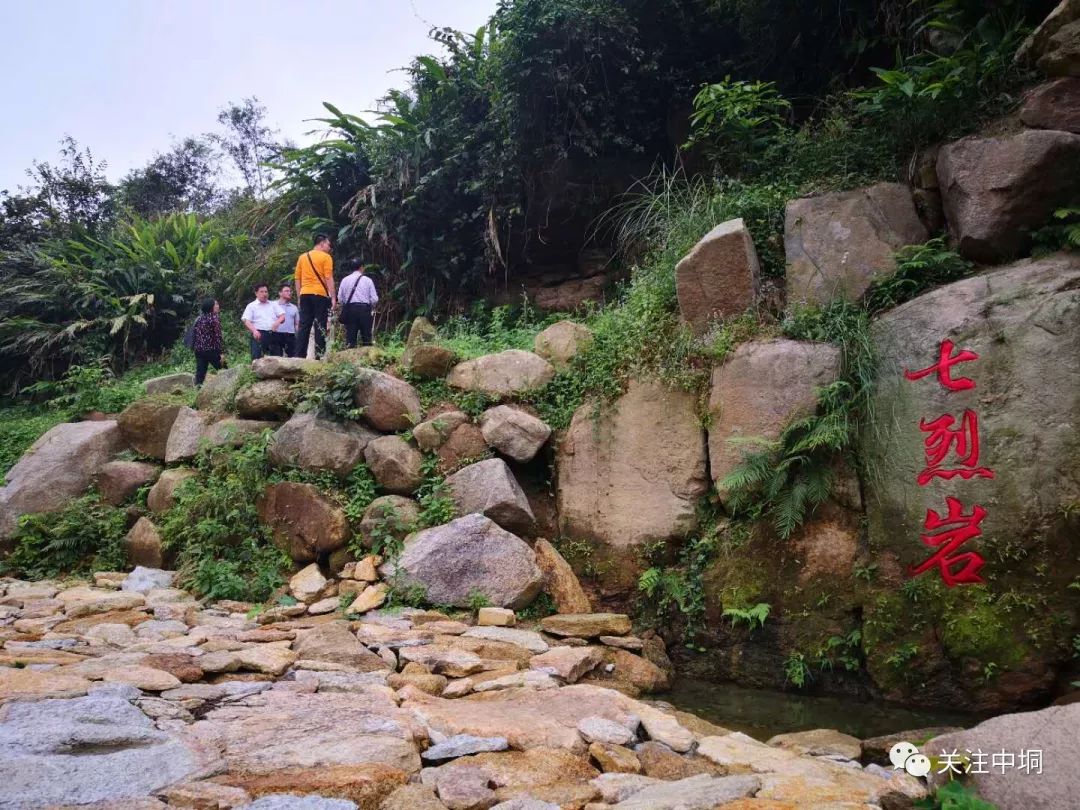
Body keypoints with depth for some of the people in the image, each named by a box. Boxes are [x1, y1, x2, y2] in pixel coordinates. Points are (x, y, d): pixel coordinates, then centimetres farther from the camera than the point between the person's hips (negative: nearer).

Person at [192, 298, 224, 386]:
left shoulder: (198, 319, 14)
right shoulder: (215, 318, -7)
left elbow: (195, 335, 15)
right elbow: (217, 336, -14)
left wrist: (194, 348, 21)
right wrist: (221, 352, -15)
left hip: (199, 350, 7)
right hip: (211, 350, -7)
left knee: (200, 372, 5)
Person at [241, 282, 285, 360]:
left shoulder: (274, 304, 20)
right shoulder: (251, 306, 10)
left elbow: (282, 316, 11)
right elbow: (247, 321, -1)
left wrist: (277, 322, -13)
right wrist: (254, 330, -21)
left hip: (273, 334, 3)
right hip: (259, 334, -3)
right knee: (257, 357, -10)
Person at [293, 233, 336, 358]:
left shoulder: (302, 257, 14)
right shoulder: (325, 257, -2)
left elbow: (297, 279, 14)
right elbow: (328, 278, -10)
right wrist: (333, 297, -9)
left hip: (305, 295, 5)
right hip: (320, 295, -5)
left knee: (304, 326, 4)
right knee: (320, 327, -2)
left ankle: (299, 356, 0)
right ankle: (319, 357, -5)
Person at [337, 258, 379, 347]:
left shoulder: (345, 280, 6)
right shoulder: (367, 280, 1)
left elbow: (340, 298, 5)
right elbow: (374, 299, -2)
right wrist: (372, 308, 18)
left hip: (350, 309, 1)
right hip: (364, 309, -1)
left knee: (350, 336, 2)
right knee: (366, 336, 4)